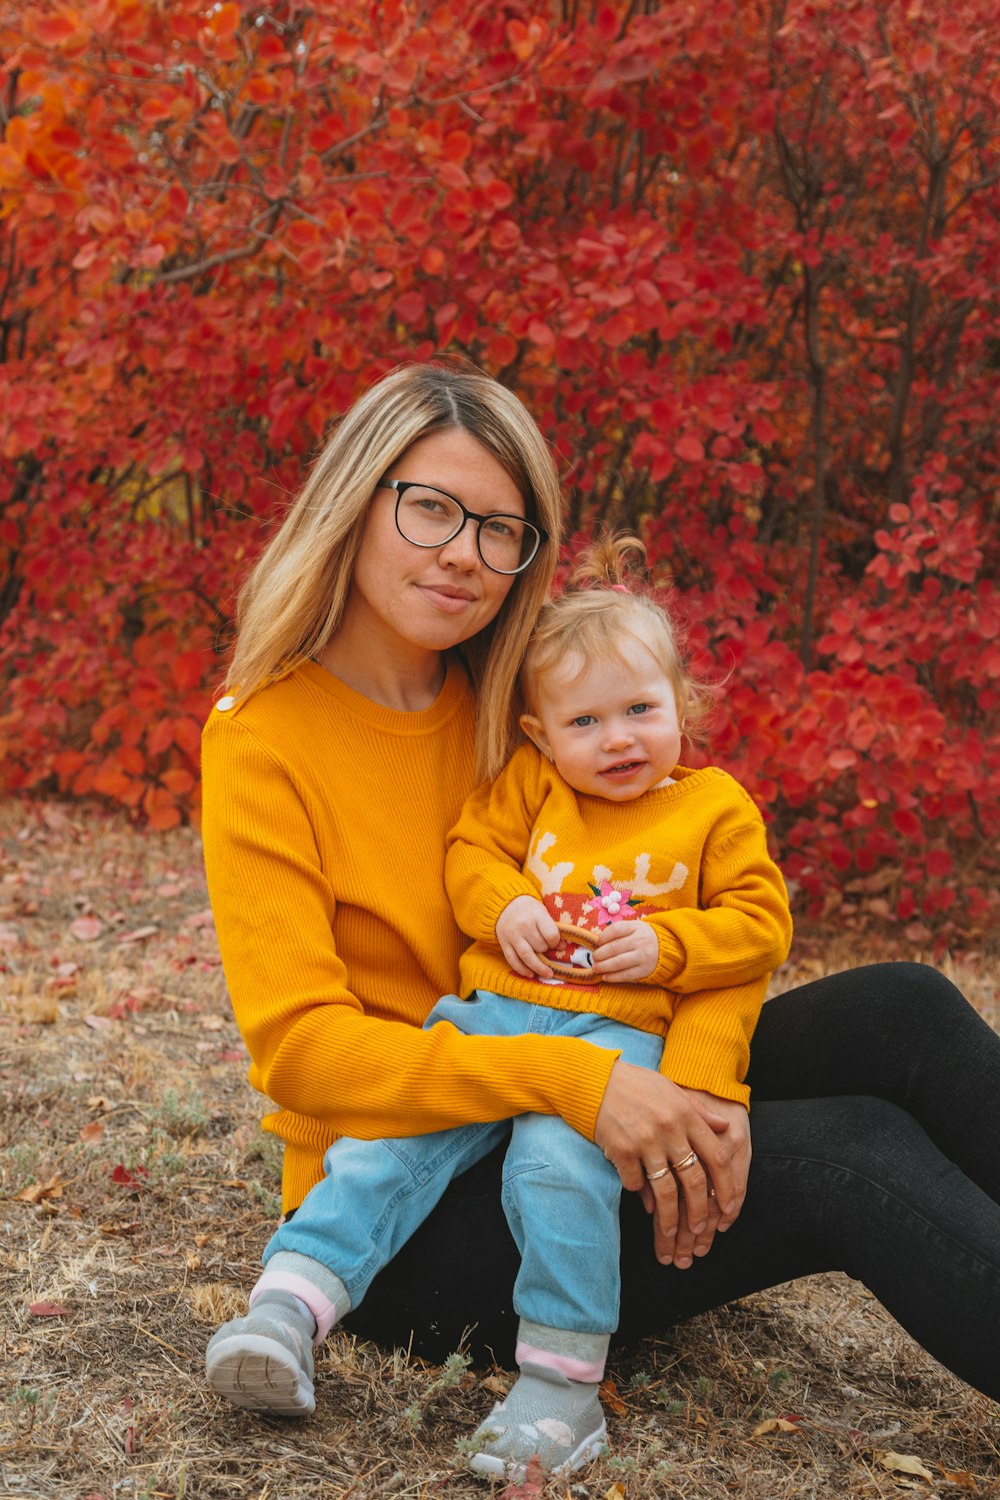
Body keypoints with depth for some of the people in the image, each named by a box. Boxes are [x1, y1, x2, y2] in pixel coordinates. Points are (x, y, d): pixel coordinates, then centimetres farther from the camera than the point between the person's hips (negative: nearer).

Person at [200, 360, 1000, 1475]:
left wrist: (701, 1082, -19)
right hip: (405, 1203, -6)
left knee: (898, 1010, -12)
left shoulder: (507, 704, 6)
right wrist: (568, 1080, -32)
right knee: (856, 1154, -23)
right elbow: (300, 1046, -20)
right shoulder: (264, 739, -12)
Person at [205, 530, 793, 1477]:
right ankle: (284, 1307, -20)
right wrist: (503, 904, -5)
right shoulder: (532, 785, 14)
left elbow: (760, 924, 7)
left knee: (557, 1163, -32)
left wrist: (668, 945, -8)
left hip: (616, 1032, -4)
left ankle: (562, 1382, -24)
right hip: (493, 1011, 4)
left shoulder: (715, 809, 9)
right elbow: (470, 848, 16)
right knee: (389, 1133, -17)